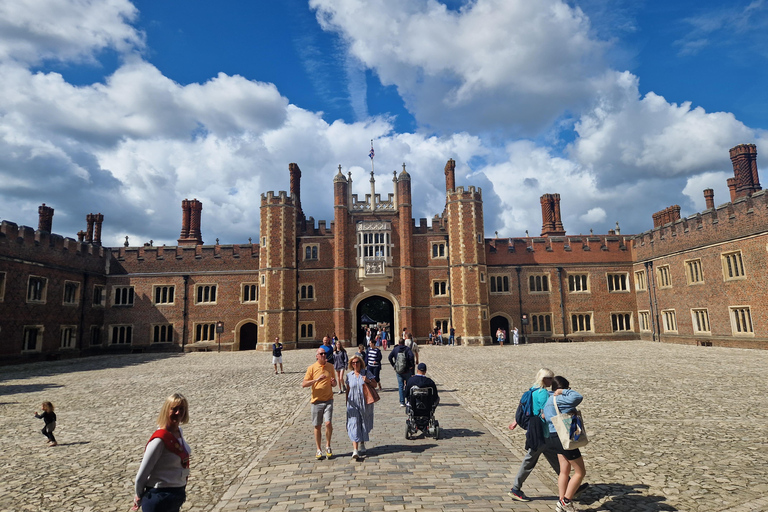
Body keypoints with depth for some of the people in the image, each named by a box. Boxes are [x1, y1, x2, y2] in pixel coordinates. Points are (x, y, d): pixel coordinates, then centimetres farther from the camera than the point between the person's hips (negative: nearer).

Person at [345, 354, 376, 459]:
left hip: (365, 403, 0)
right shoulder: (349, 375, 5)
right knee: (354, 425, -10)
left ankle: (362, 445, 30)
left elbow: (375, 384, 3)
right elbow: (348, 390, 11)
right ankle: (355, 450, -13)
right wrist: (347, 402, 9)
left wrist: (368, 381, -15)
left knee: (364, 425, 10)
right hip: (353, 403, 0)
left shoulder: (367, 373, 0)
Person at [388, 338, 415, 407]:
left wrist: (393, 365, 3)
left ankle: (402, 402, 4)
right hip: (407, 370, -1)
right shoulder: (407, 349, -2)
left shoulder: (395, 349, 4)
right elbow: (411, 356, -18)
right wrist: (411, 365, -9)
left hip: (398, 371, 1)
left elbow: (390, 357, -4)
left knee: (400, 386, 7)